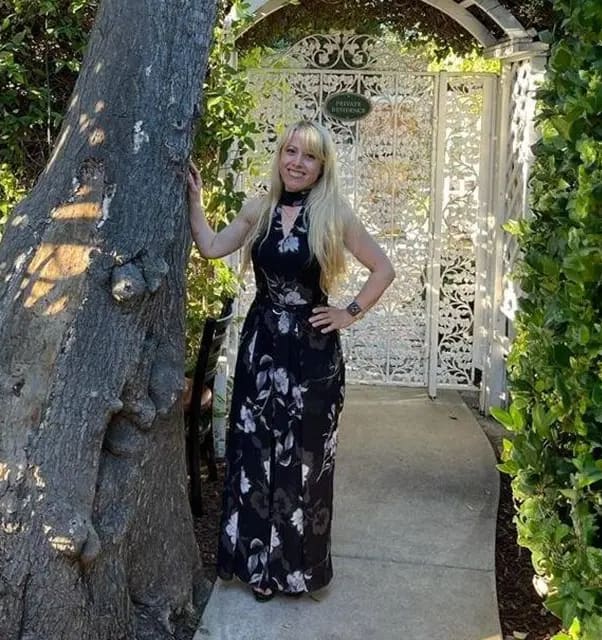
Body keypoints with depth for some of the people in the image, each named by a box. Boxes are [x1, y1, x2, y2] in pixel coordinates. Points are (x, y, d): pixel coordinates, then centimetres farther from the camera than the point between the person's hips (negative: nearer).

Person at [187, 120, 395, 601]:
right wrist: (194, 199, 5)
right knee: (255, 452, 8)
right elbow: (211, 248, 6)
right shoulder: (259, 209, 4)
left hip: (312, 350, -3)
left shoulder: (334, 214, -6)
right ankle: (260, 562, 25)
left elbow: (383, 269, 0)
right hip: (261, 344, 3)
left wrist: (350, 313, -4)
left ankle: (298, 565, 25)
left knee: (303, 456, 7)